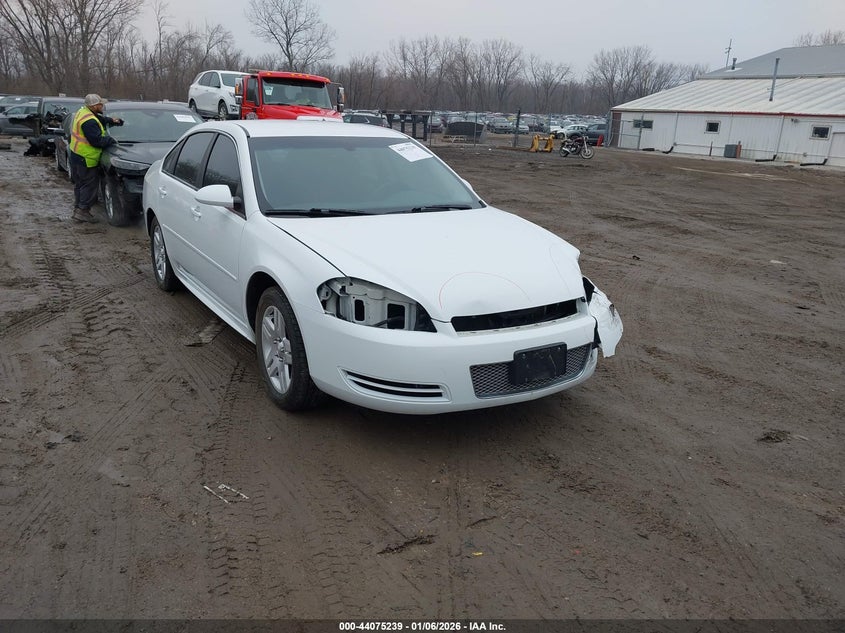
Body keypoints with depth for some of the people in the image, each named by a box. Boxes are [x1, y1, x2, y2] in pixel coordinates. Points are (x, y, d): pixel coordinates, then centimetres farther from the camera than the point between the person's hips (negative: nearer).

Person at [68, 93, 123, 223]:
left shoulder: (82, 112, 9)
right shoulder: (89, 121, -24)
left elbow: (100, 119, 26)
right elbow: (97, 140, -25)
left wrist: (111, 120, 15)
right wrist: (110, 140, -11)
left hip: (76, 155, 11)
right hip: (86, 159, -11)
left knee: (79, 184, 17)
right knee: (90, 185, -3)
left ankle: (77, 210, 23)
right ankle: (83, 211, -1)